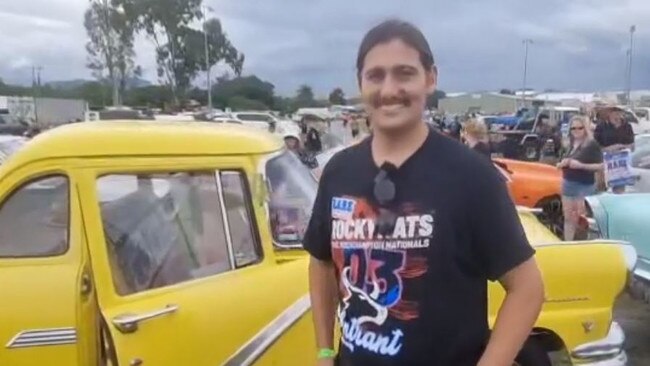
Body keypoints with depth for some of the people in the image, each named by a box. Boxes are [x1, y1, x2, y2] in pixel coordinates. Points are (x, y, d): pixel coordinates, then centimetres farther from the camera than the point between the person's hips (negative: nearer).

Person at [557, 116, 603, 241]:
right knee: (568, 218, 8)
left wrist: (581, 165, -23)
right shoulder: (571, 144, 12)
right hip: (568, 185, 7)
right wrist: (562, 163, 1)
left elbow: (600, 166, -14)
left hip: (585, 186, -7)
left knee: (582, 219, -8)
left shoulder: (592, 144, -9)